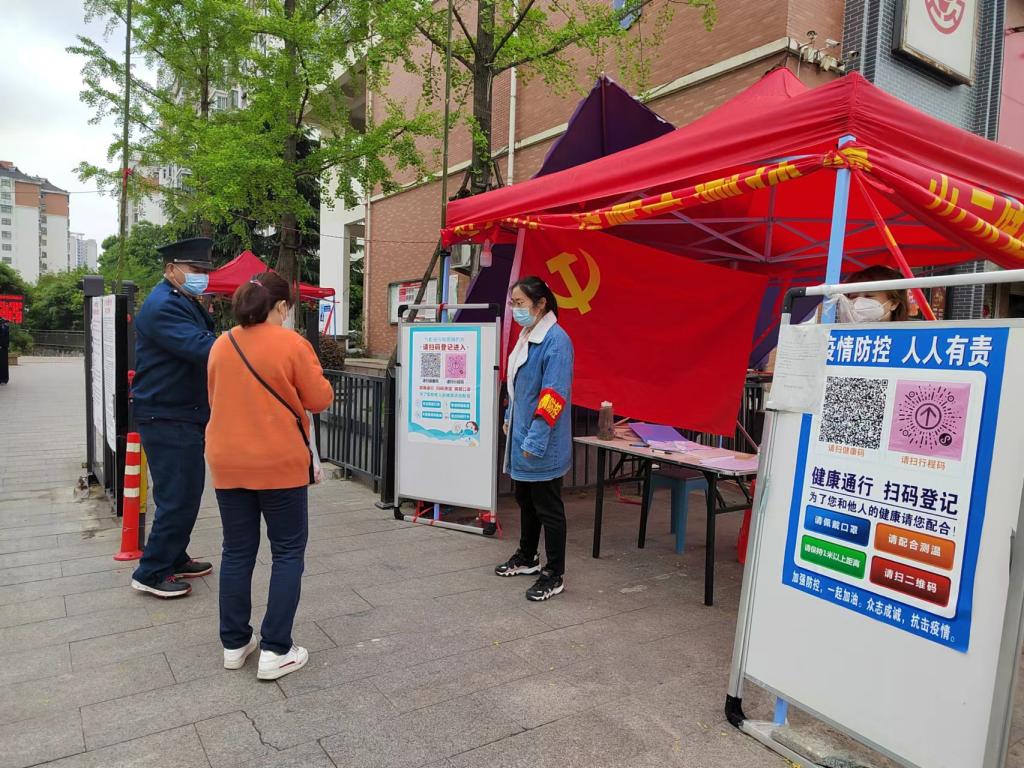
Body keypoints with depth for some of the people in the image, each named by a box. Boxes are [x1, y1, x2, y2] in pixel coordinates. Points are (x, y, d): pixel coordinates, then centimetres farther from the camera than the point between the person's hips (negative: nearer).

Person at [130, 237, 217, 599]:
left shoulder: (185, 302, 16)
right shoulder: (164, 306, -18)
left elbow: (205, 345, 12)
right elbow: (202, 349, -30)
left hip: (182, 415, 10)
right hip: (167, 418, -10)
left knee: (187, 492, 17)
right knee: (178, 497, -4)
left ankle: (174, 559, 31)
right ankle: (151, 573, 9)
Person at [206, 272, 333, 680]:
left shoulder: (221, 345, 5)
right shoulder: (292, 344, -11)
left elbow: (216, 400, 16)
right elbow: (320, 400, -6)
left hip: (228, 464, 5)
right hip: (279, 463, -5)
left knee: (237, 551, 15)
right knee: (288, 552, 7)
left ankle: (234, 644, 25)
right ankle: (275, 651, 8)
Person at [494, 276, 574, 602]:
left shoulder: (556, 341, -19)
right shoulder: (527, 336, 9)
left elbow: (554, 395, -23)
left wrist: (535, 440, -24)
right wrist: (510, 418, 20)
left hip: (543, 444, -9)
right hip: (521, 436, 9)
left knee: (548, 508, 3)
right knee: (525, 499, 22)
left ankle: (554, 575, 17)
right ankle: (527, 557, 40)